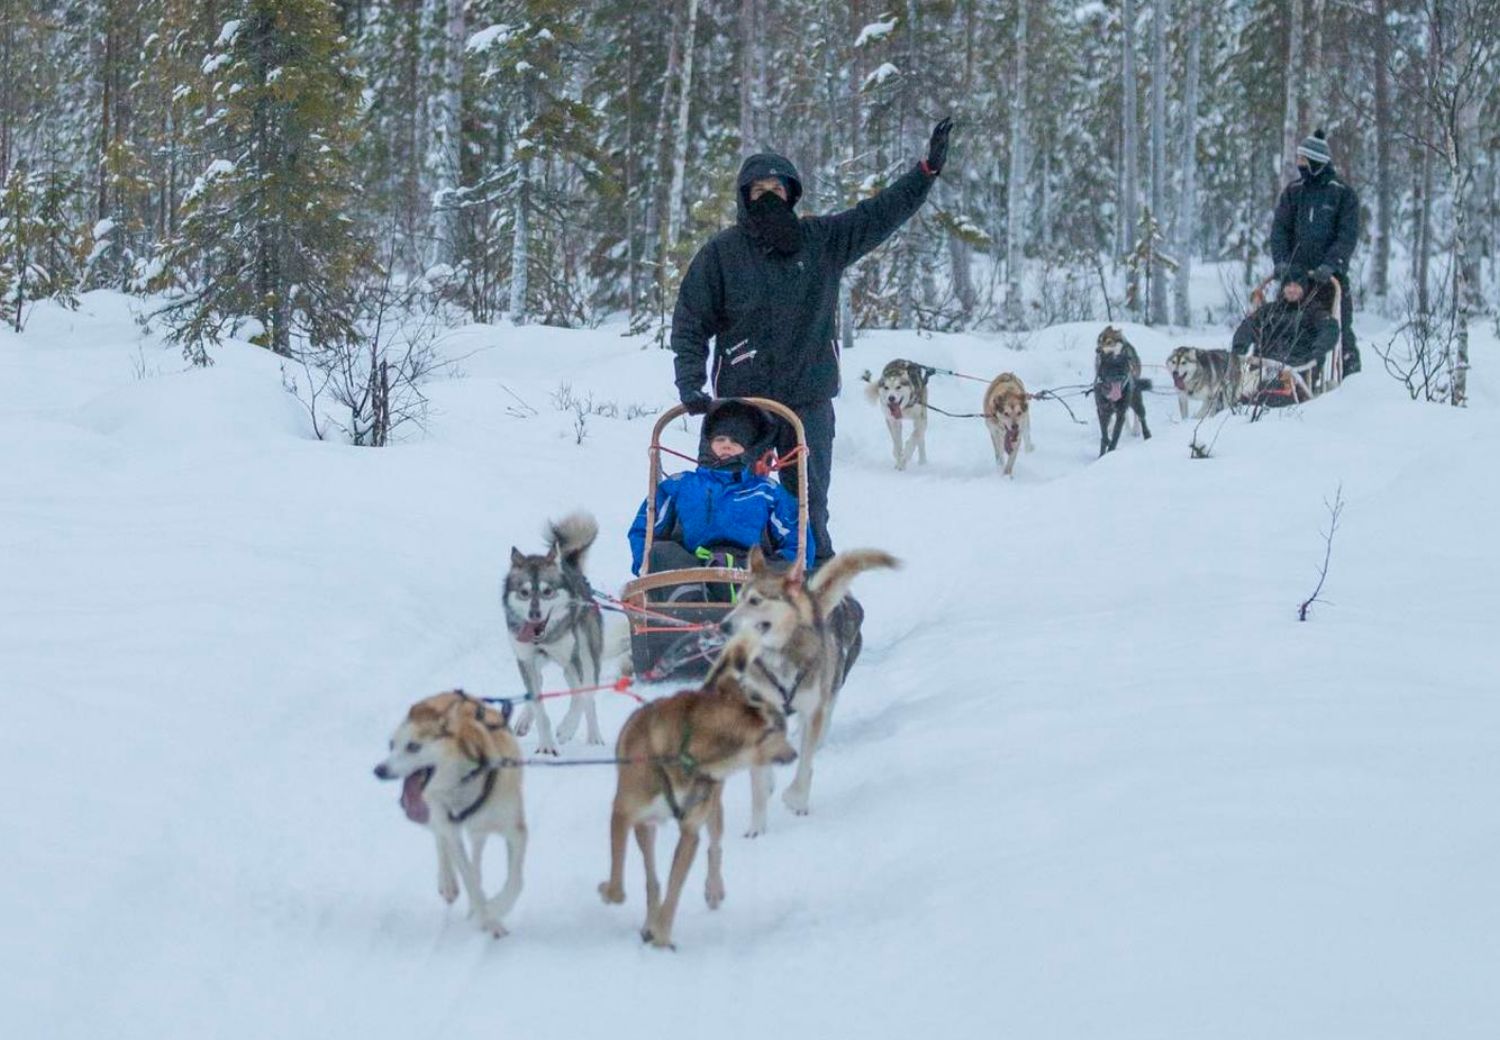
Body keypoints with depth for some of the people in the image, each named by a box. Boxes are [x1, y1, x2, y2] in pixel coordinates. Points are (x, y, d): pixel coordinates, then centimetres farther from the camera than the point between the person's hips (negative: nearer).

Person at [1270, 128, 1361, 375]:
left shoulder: (1343, 194, 0)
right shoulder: (1293, 192, 11)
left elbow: (1348, 236, -7)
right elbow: (1279, 229, 5)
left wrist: (1328, 266, -20)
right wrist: (1282, 262, -12)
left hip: (1331, 277, -3)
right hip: (1296, 275, 3)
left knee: (1340, 333, -3)